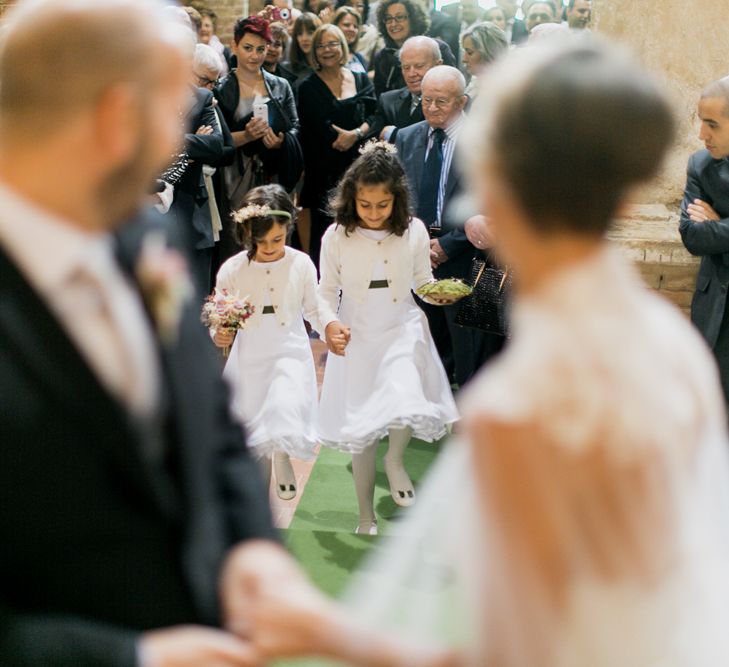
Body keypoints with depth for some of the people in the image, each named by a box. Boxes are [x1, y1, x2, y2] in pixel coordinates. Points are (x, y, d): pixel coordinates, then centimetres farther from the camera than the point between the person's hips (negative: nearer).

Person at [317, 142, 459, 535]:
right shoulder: (336, 237, -8)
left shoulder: (413, 231, -5)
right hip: (357, 339, 0)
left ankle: (395, 461, 9)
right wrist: (330, 322, -18)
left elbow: (422, 280, 8)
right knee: (362, 429, 8)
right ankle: (366, 516, 26)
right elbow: (327, 291, 0)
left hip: (403, 331, 0)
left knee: (406, 405, -26)